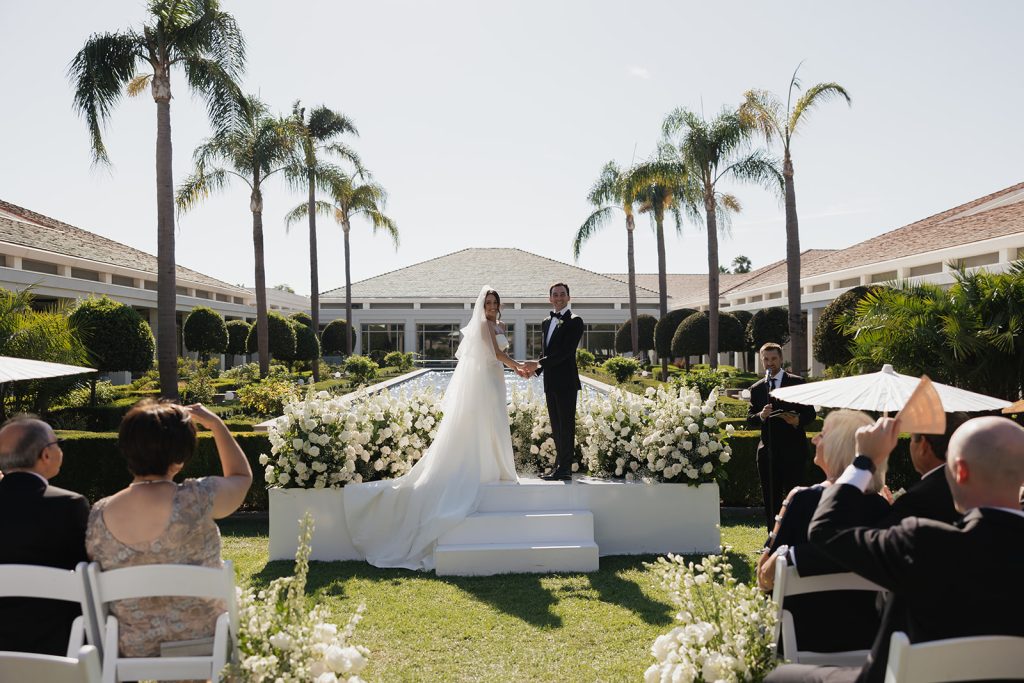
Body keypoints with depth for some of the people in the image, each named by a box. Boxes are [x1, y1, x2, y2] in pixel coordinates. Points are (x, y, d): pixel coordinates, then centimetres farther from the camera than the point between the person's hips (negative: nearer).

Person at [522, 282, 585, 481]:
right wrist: (535, 369, 7)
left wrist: (539, 363, -19)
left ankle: (564, 469, -1)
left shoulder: (575, 322, -6)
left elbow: (566, 351, -16)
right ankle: (560, 466, 18)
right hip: (550, 382, 7)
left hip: (566, 382, -7)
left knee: (566, 425, -4)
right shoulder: (546, 323, 18)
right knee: (556, 426, 11)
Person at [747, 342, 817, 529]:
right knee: (770, 500, 7)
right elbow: (750, 419, 6)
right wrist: (761, 416, -16)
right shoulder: (756, 388, 11)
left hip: (793, 450, -3)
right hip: (768, 451, 3)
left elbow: (810, 412, 1)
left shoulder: (797, 382, 4)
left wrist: (798, 420, -20)